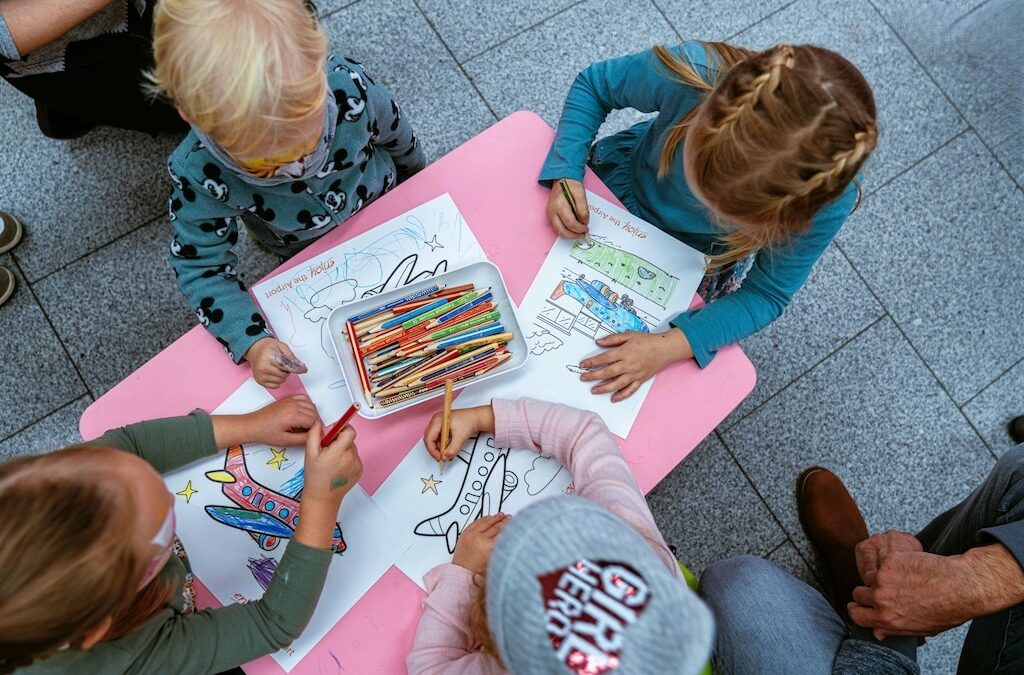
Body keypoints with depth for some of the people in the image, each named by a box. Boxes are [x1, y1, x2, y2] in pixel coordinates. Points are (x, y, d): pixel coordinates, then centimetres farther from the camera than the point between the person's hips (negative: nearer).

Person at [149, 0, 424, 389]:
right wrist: (252, 342, -42)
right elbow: (201, 265, -26)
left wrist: (414, 177, 8)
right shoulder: (201, 175, -39)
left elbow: (395, 134, -15)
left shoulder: (348, 86, -38)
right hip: (312, 262, -1)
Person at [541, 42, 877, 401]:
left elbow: (765, 295, -23)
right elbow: (593, 85, -20)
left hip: (700, 259, 0)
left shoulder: (828, 200, -38)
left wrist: (670, 347, -35)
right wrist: (566, 174, -33)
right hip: (624, 182, 1)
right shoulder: (696, 72, -41)